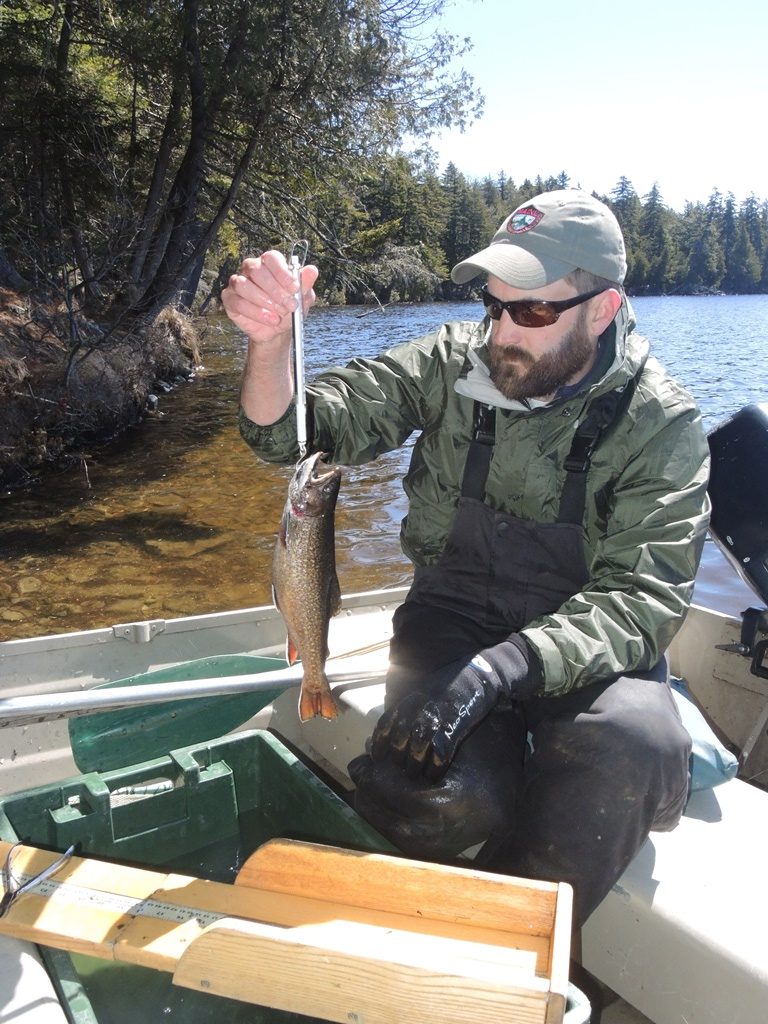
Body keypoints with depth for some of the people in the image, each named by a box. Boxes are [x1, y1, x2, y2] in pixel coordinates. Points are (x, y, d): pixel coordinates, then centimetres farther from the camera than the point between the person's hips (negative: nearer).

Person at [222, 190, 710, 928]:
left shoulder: (661, 424, -8)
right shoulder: (452, 363, -3)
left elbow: (642, 594, -17)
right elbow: (295, 435, -4)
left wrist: (504, 668, -32)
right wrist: (271, 340, -26)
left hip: (587, 645, 1)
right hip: (454, 618, 0)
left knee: (630, 750, -33)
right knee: (450, 794, -30)